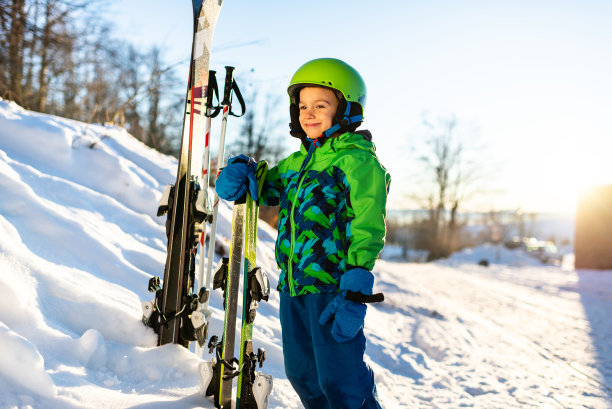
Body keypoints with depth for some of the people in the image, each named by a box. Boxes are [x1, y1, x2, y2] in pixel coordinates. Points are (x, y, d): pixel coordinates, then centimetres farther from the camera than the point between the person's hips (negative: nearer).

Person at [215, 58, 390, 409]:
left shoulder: (357, 159, -7)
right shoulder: (298, 162, 15)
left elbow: (368, 229, -14)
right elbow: (262, 187, 31)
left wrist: (354, 292, -22)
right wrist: (240, 173, 6)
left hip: (333, 285, -8)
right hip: (293, 287, 8)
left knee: (340, 380, -5)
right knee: (302, 375, 18)